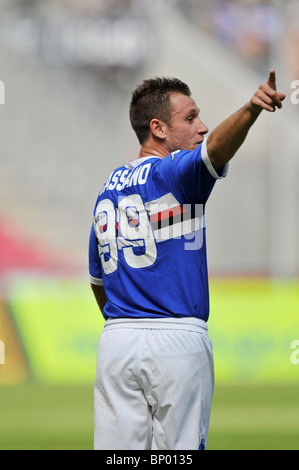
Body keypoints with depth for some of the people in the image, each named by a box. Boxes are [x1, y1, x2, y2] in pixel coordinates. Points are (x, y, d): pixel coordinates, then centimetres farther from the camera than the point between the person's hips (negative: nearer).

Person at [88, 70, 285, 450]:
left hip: (115, 337, 6)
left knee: (117, 450, 3)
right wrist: (250, 111, -47)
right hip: (177, 339, -6)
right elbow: (215, 147, -29)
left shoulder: (107, 190, 16)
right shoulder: (174, 172, -6)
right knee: (177, 449, -1)